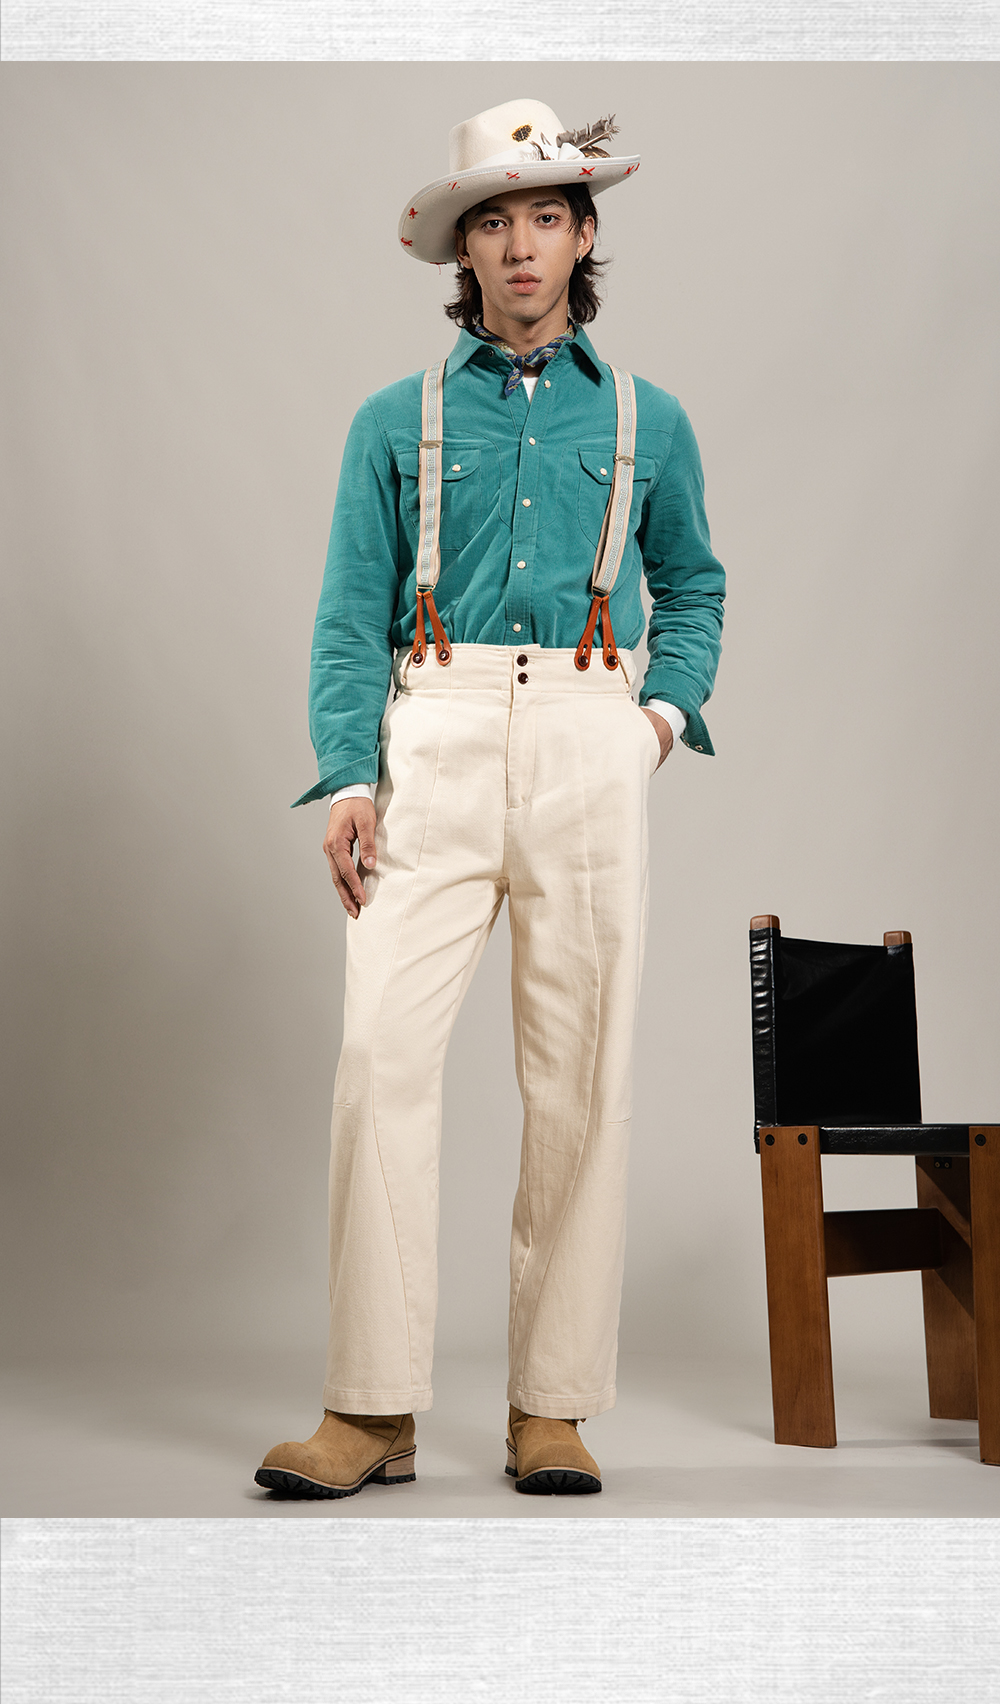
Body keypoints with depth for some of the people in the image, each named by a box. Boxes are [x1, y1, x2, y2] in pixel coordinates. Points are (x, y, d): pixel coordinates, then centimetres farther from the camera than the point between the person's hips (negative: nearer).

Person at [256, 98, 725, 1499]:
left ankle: (552, 1406, 8)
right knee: (383, 1051, -12)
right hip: (433, 742, 0)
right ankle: (373, 1407, -4)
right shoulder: (398, 421, 14)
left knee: (580, 1076, -2)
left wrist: (666, 711, 7)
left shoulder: (646, 421, 17)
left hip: (590, 748, 1)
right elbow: (352, 615, 7)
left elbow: (693, 583, 25)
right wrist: (348, 777, -6)